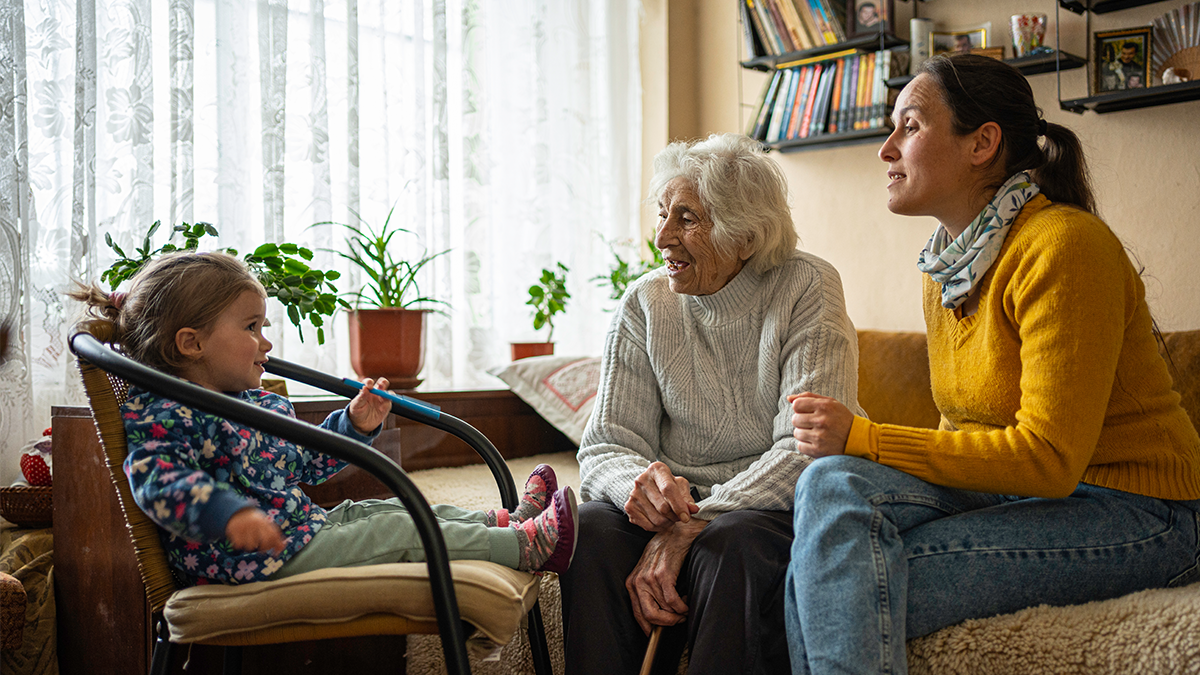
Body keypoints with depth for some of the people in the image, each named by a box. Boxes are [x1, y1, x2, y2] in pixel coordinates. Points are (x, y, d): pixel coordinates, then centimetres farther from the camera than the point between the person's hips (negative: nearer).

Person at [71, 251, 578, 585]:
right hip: (262, 554, -10)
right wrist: (229, 513, -46)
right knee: (397, 533, -12)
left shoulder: (259, 402, 16)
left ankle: (508, 521, 13)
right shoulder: (164, 415, -16)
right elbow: (158, 481, -32)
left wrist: (355, 425, 13)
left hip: (301, 523, 10)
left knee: (394, 508, 8)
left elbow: (307, 460, 25)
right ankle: (525, 546, -9)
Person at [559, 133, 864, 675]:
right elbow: (606, 446, -1)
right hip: (680, 504, 3)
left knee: (727, 544, -35)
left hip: (779, 505, -3)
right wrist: (638, 481, -27)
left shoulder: (806, 288, -8)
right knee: (591, 529, -27)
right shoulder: (644, 305, 3)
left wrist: (688, 528, -27)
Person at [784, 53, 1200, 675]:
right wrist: (847, 455, -4)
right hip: (1016, 486, 7)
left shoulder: (1065, 245, -17)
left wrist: (862, 438, -21)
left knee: (849, 585, -25)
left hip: (1135, 513, -7)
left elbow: (1048, 457, -21)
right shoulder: (945, 263, 9)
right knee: (833, 486, -20)